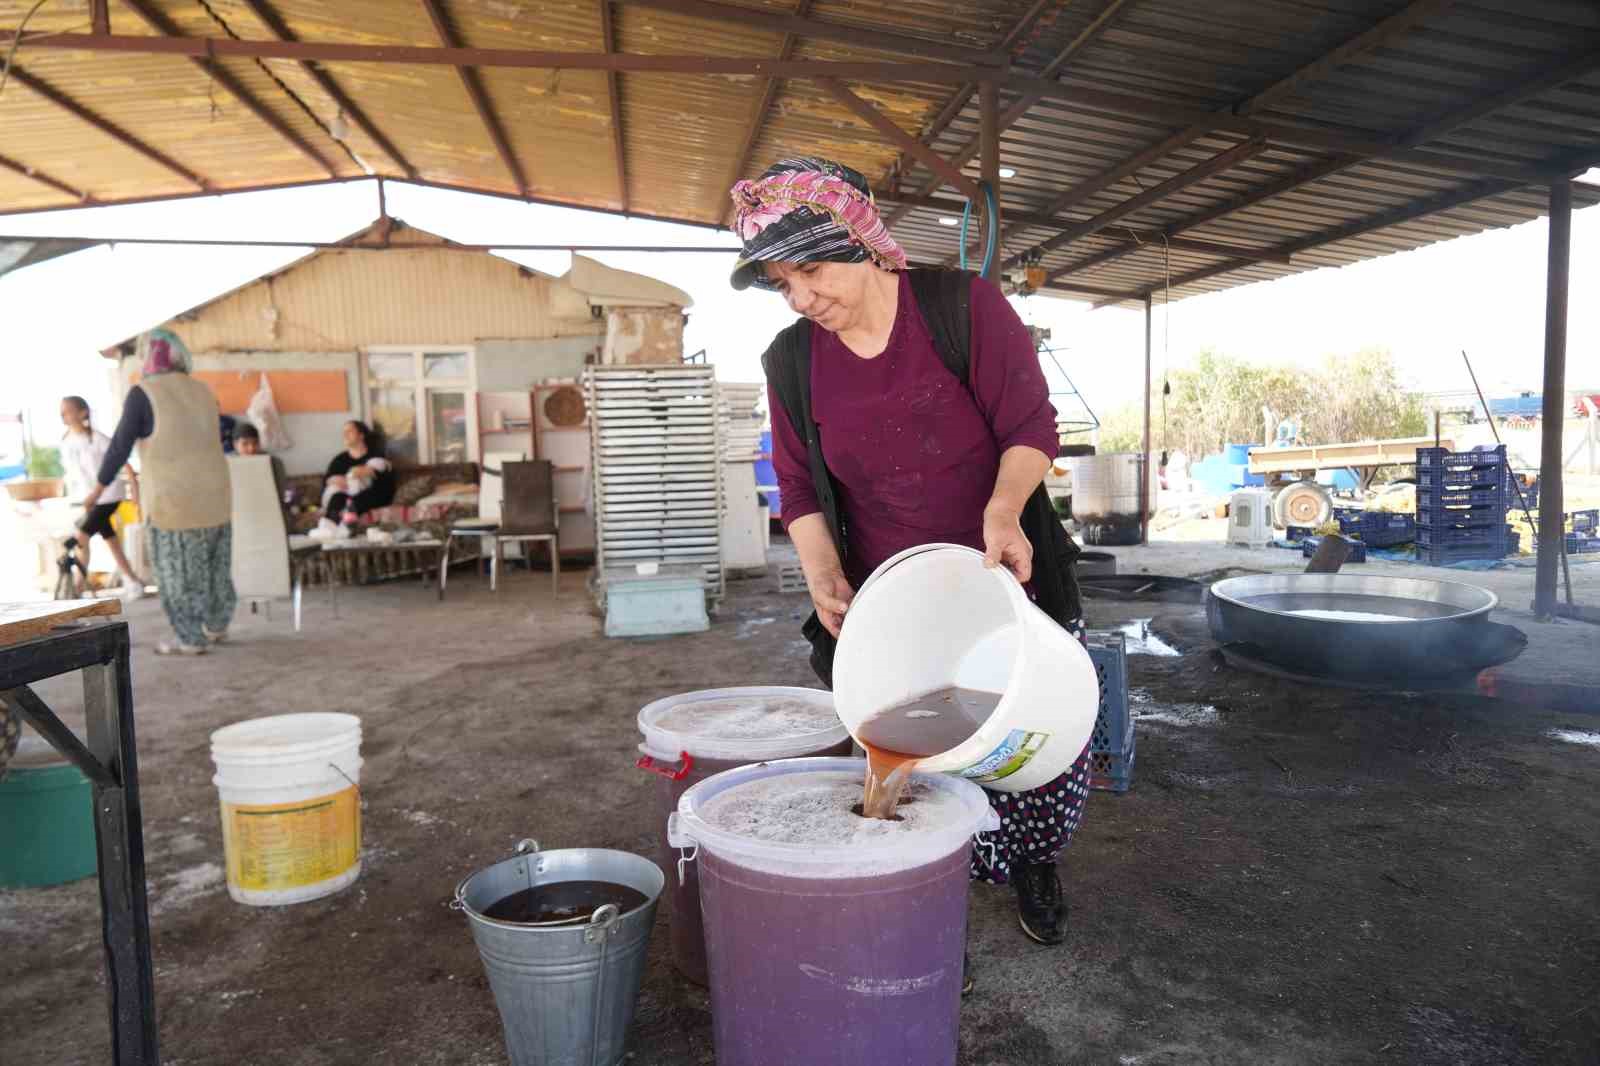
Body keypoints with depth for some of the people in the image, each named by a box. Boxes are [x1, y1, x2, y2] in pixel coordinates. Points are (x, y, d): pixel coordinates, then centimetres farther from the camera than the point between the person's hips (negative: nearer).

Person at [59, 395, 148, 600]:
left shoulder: (97, 438, -15)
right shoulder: (65, 442, 4)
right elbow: (71, 474, 12)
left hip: (109, 495, -7)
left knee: (81, 536, -14)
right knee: (110, 540, 9)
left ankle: (78, 585, -5)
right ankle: (133, 581, 18)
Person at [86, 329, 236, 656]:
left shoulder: (142, 393, -9)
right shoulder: (202, 391, 11)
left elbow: (120, 445, -6)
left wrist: (99, 488, 7)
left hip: (174, 499, -6)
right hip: (214, 493, 6)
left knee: (178, 571, 4)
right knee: (215, 565, 16)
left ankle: (191, 639, 8)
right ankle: (217, 626, 26)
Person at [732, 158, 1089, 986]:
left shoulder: (963, 305, -11)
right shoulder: (790, 362, -2)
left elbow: (1031, 423, -11)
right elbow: (800, 489, 2)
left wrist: (1004, 506, -30)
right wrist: (825, 577, -15)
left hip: (1007, 582, -1)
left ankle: (1031, 865, 36)